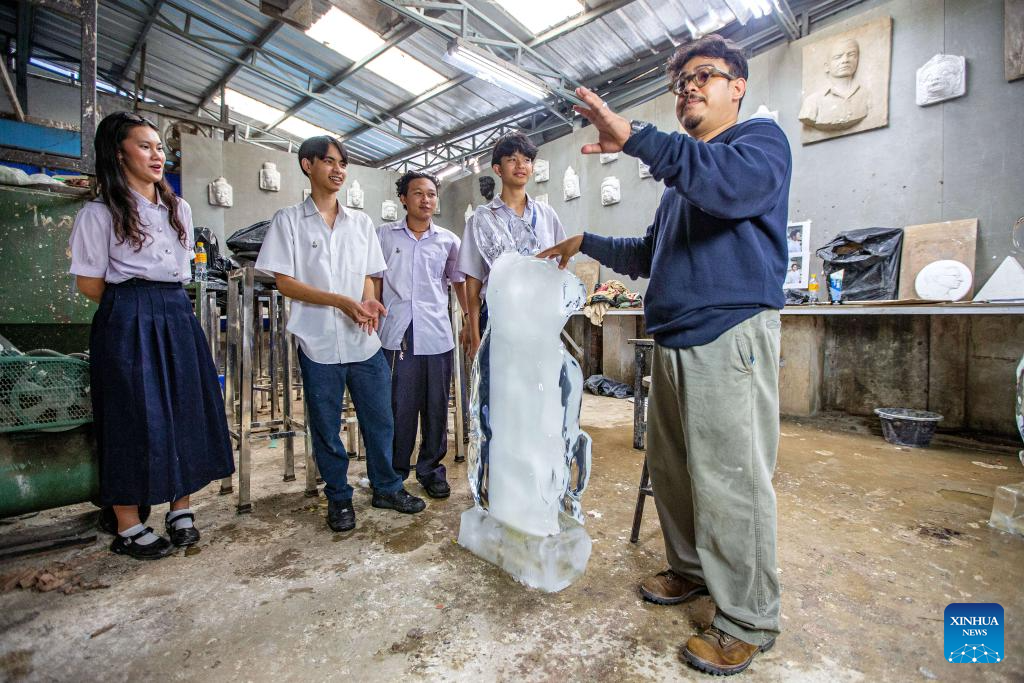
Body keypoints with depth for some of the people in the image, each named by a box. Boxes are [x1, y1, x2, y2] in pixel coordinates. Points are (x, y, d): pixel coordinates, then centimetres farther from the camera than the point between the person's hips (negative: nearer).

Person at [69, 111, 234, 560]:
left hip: (178, 317, 5)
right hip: (128, 325, -5)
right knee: (133, 420, 0)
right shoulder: (100, 212, -3)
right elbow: (90, 285, -4)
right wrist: (135, 304, 6)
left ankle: (181, 510, 23)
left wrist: (165, 304, 9)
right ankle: (128, 529, 16)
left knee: (185, 413, 7)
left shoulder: (179, 209, 13)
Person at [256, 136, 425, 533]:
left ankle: (385, 487, 28)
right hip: (319, 342, -3)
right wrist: (340, 301, -17)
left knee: (379, 419, 9)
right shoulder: (289, 220, 2)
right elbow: (284, 282, -5)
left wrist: (369, 301, -9)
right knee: (325, 426, 9)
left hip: (364, 339, 3)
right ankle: (338, 497, 27)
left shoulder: (360, 222, 12)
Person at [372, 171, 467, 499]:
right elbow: (375, 282, 11)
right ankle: (395, 471, 25)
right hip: (396, 336, -1)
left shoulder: (448, 240, 9)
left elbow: (460, 283, 14)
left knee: (436, 407, 8)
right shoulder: (385, 234, 8)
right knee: (399, 407, 6)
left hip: (436, 336, 1)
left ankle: (431, 468, 26)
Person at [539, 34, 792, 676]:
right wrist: (586, 244, 28)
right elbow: (650, 254, 31)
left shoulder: (761, 138, 3)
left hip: (730, 335, -8)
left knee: (733, 481, -4)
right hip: (674, 341, 8)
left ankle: (748, 622, 15)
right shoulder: (682, 172, 26)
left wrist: (634, 137, -23)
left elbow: (732, 182, -23)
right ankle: (690, 570, 34)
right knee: (672, 469, 14)